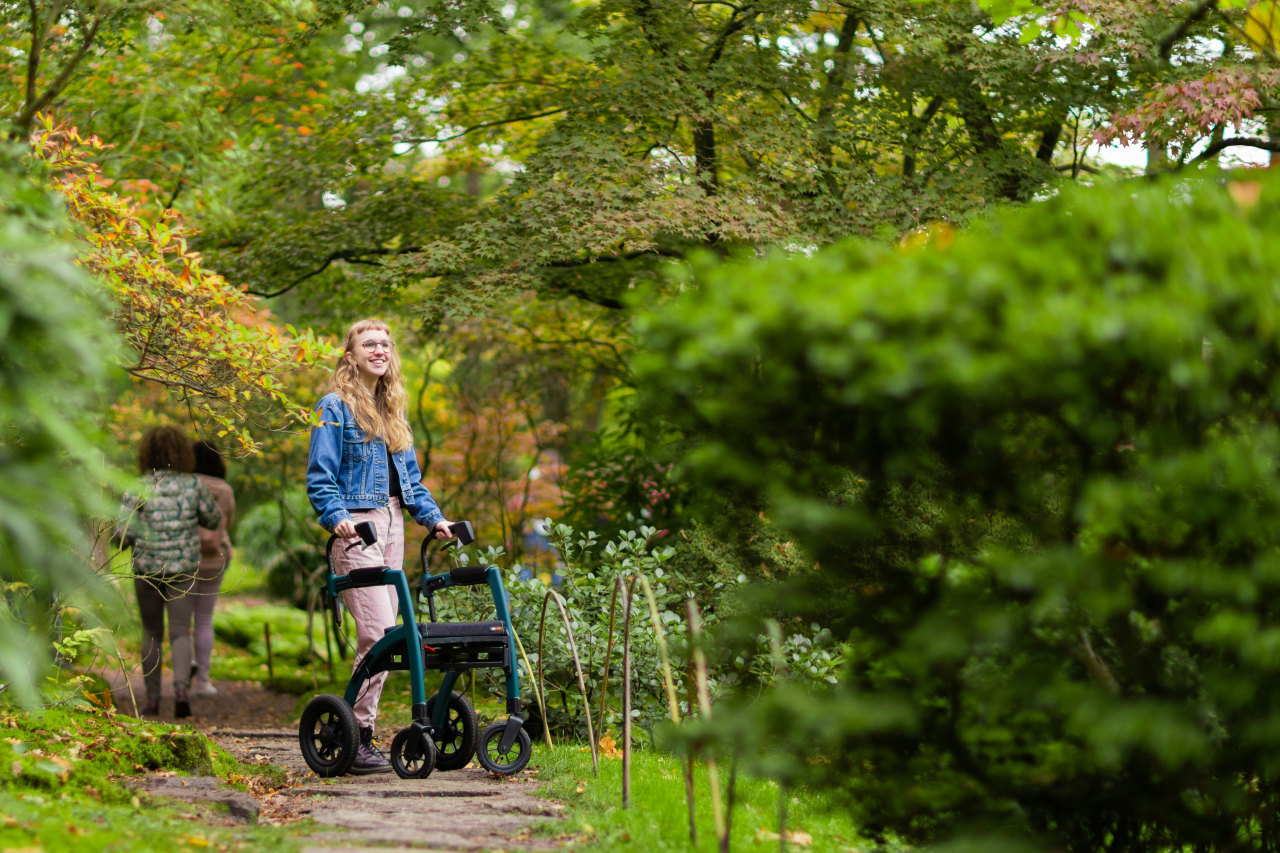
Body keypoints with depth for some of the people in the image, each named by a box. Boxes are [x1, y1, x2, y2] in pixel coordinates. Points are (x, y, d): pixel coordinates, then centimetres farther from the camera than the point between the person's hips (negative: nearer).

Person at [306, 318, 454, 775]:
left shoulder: (393, 410, 19)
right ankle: (356, 736, -11)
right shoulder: (335, 407, -4)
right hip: (357, 527, -8)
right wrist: (337, 517, -24)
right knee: (379, 632, -16)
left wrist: (433, 517, 11)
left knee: (380, 632, 6)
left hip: (392, 526, 8)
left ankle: (359, 731, 11)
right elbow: (319, 477, -9)